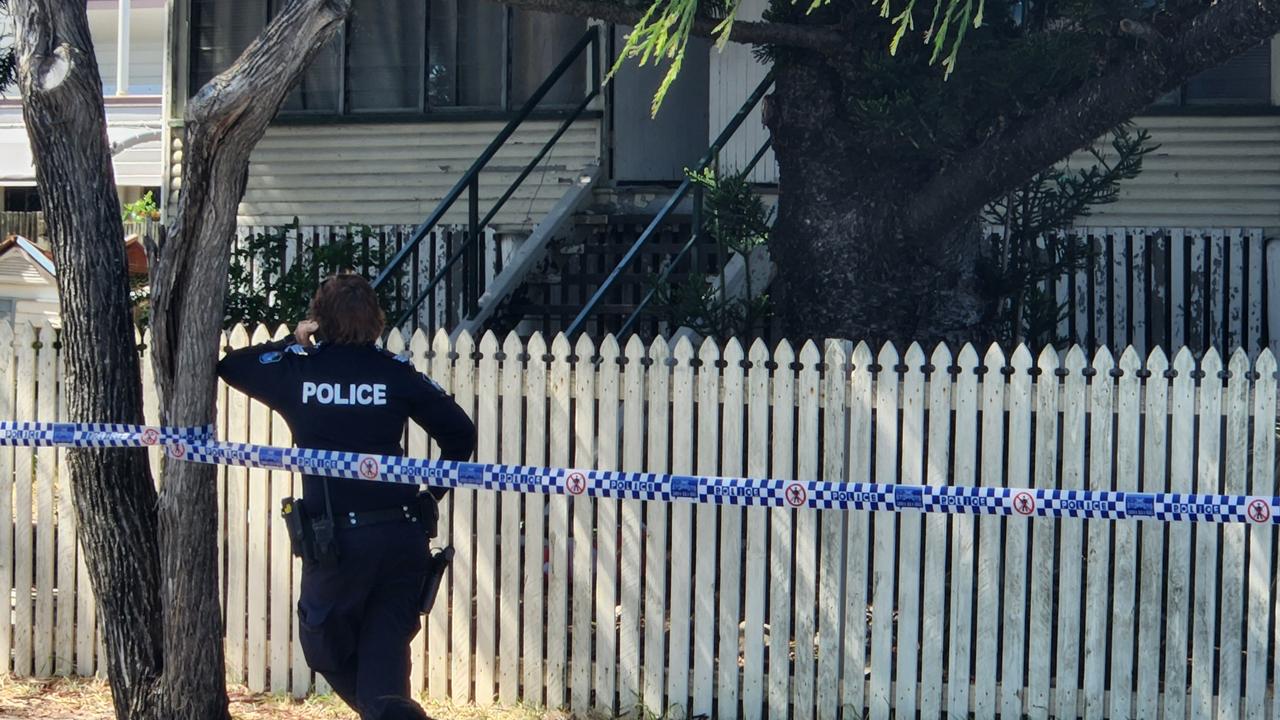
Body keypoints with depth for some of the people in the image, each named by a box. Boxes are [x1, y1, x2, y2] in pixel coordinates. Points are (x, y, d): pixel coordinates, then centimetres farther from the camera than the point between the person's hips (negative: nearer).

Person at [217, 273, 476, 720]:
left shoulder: (295, 370, 0)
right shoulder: (396, 373, 2)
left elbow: (227, 365, 18)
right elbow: (460, 432, 3)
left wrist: (291, 343, 24)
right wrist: (433, 494, 14)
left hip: (335, 542, -2)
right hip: (402, 537, 2)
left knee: (326, 649, 16)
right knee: (384, 661, 7)